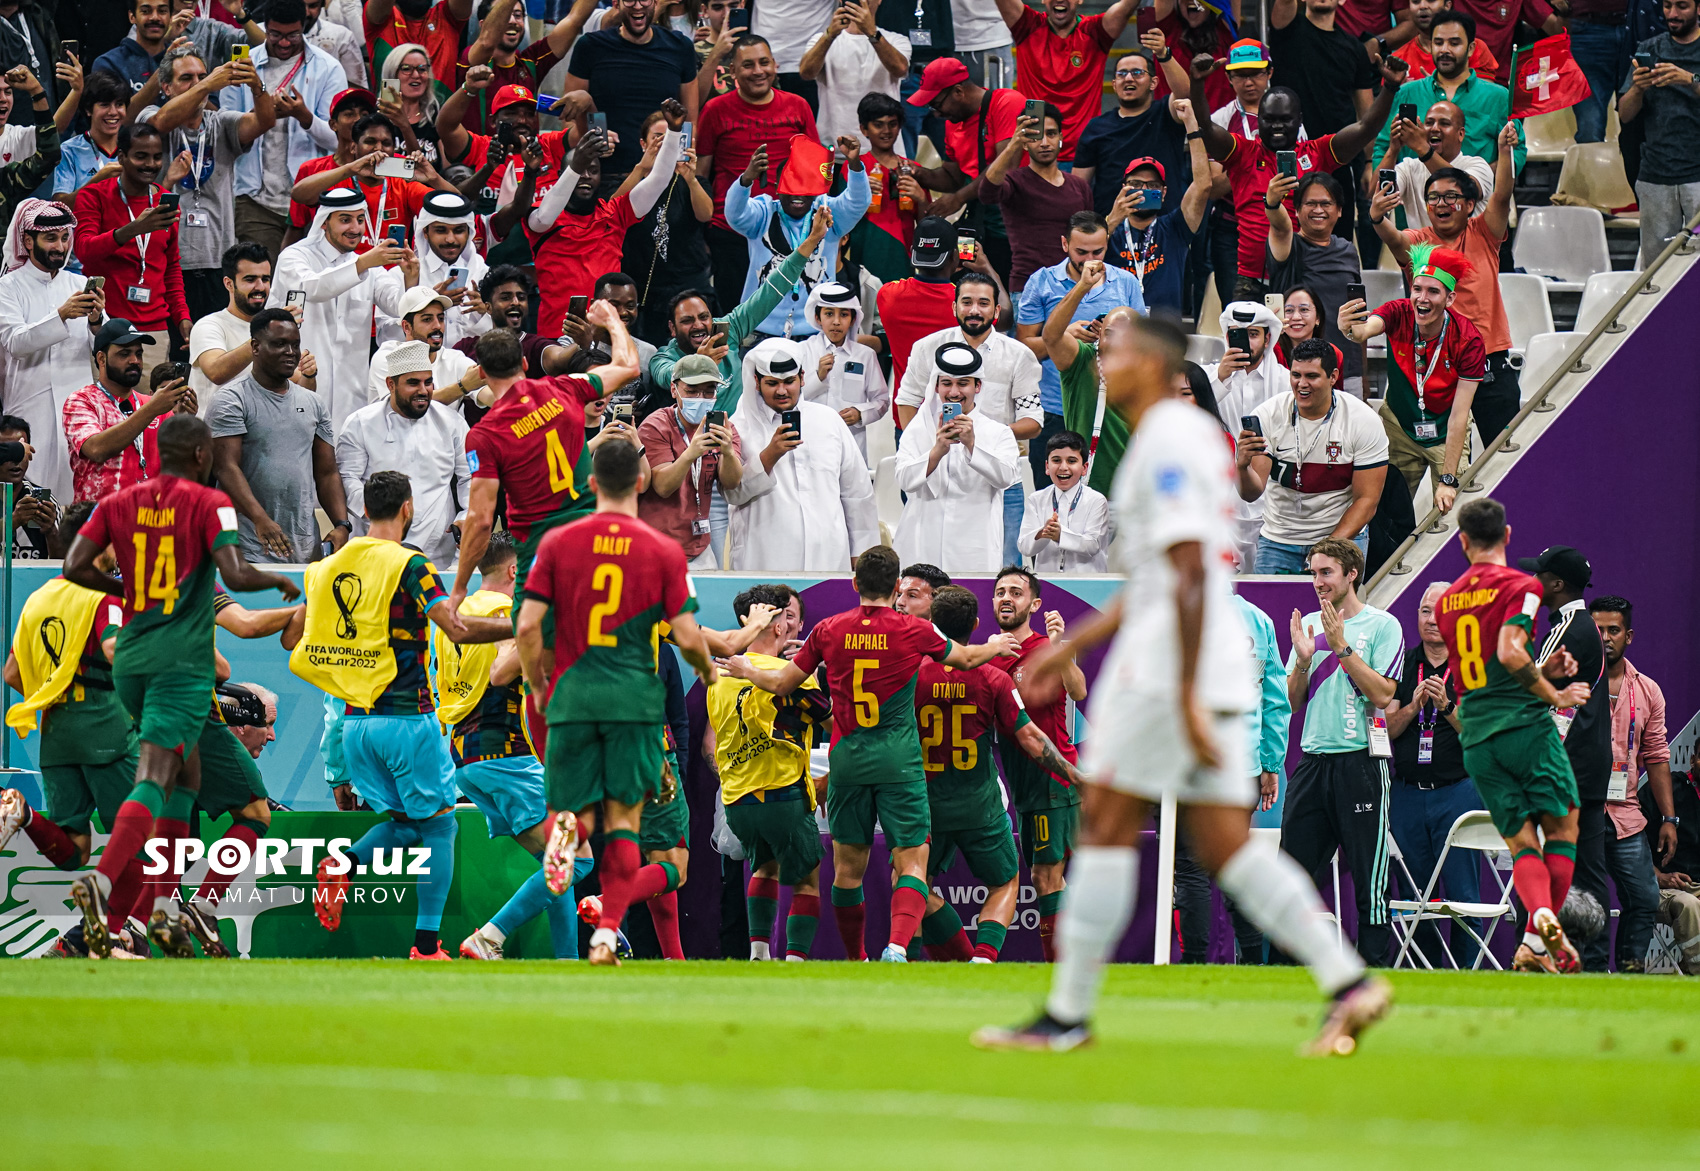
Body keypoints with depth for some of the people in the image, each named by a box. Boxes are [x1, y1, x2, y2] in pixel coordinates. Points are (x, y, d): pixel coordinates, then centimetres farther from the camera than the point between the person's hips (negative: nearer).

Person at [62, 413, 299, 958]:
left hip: (130, 661, 6)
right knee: (153, 780, -13)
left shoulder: (119, 503, 9)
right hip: (182, 662, -6)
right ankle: (101, 882, -34)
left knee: (185, 774, 21)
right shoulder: (209, 504, -4)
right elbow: (234, 575, -15)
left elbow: (74, 567, 1)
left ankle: (165, 906, 15)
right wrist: (280, 581, 4)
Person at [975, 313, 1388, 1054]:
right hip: (1215, 669, 10)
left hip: (1173, 663, -10)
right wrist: (1071, 648, 29)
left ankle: (1068, 1014, -1)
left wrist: (1187, 700, -23)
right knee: (1226, 848, 6)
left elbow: (1189, 575, -20)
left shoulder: (1167, 443, -12)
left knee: (1107, 827, -4)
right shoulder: (1193, 434, 20)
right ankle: (1347, 982, -3)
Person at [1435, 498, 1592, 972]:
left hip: (1476, 737, 5)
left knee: (1521, 843, 3)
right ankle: (1540, 941, -4)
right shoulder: (1520, 585, -4)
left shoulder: (1447, 600, 16)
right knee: (1562, 827, 7)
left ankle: (1540, 913, -25)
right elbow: (1509, 652, -18)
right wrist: (1554, 695, -7)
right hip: (1525, 723, -5)